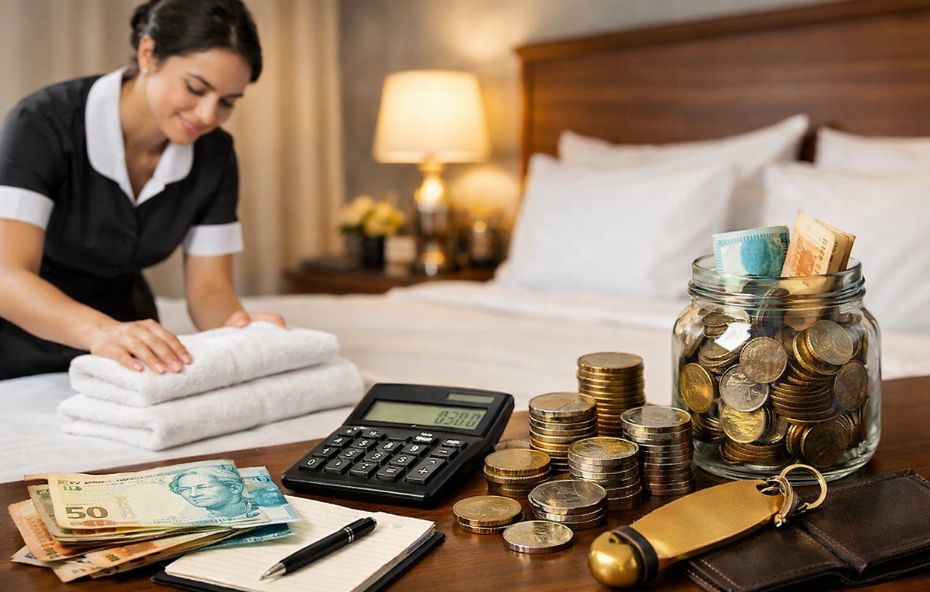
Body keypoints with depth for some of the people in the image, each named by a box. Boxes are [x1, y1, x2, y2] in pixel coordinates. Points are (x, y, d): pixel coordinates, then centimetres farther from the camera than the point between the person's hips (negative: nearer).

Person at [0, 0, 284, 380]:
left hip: (122, 356, 3)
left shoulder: (213, 154, -7)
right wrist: (100, 330, -46)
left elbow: (208, 288, -6)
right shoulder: (44, 124, -21)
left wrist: (237, 326, -27)